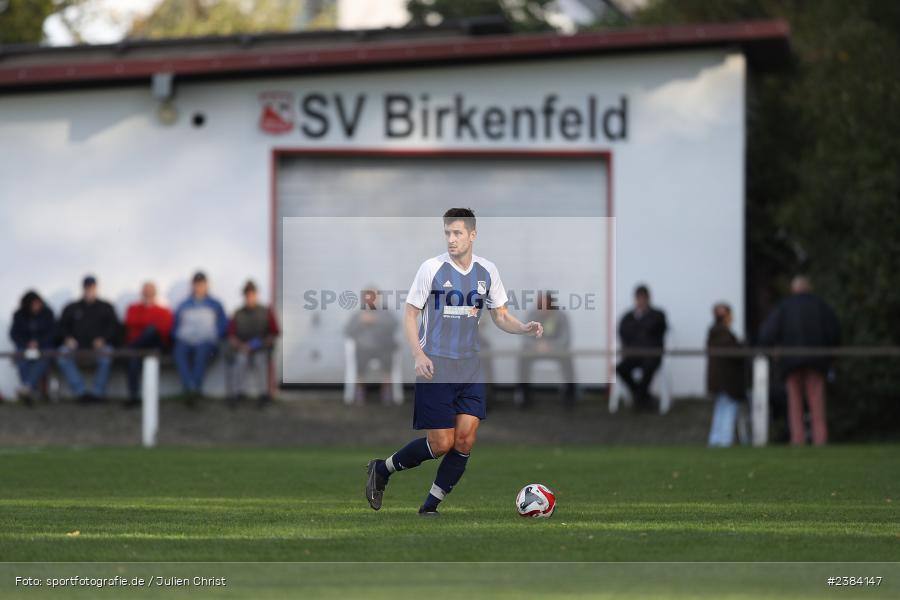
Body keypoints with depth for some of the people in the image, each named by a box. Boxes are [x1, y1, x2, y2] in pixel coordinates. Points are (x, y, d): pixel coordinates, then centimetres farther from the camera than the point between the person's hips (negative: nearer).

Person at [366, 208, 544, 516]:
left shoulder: (487, 270, 5)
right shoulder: (432, 268, -8)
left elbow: (501, 316, 13)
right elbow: (410, 314, -4)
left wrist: (525, 328, -8)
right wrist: (419, 355, -18)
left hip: (470, 367, 4)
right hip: (435, 366, -4)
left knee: (465, 440, -5)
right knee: (441, 443, -7)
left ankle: (430, 507, 7)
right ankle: (381, 469, 16)